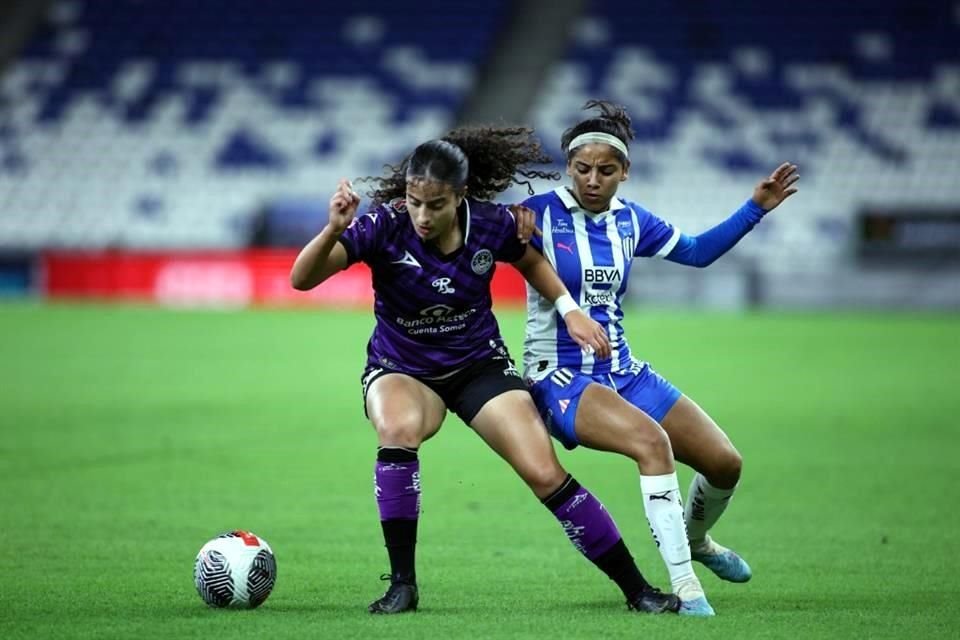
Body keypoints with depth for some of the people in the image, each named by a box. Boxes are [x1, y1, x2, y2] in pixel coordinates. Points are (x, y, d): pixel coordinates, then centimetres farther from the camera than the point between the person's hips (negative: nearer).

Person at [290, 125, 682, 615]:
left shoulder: (491, 225, -17)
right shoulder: (384, 225, -24)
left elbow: (530, 261, 8)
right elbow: (302, 279, -31)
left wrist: (569, 309, -3)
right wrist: (333, 230, -47)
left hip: (480, 365, 1)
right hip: (401, 370, -1)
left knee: (545, 474, -11)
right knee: (399, 429, -36)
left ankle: (635, 588, 5)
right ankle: (402, 584, -23)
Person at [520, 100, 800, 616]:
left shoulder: (629, 220, 5)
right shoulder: (539, 214, -12)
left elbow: (697, 252, 19)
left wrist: (756, 207, 13)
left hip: (623, 373, 7)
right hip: (559, 378, -7)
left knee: (724, 463, 3)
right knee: (651, 440, -34)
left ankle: (695, 539, 38)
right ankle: (684, 585, -31)